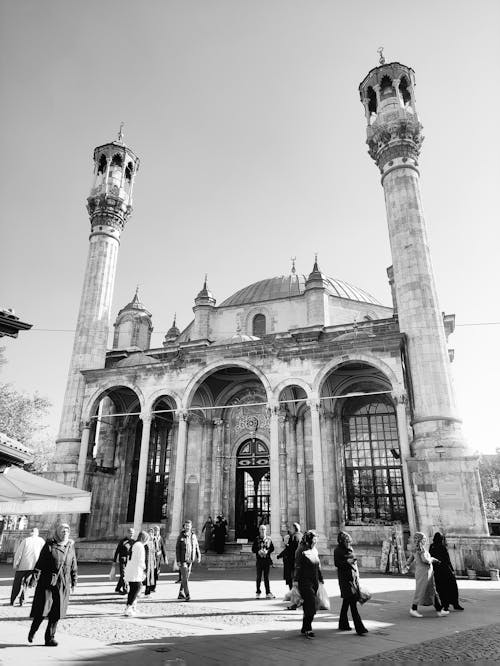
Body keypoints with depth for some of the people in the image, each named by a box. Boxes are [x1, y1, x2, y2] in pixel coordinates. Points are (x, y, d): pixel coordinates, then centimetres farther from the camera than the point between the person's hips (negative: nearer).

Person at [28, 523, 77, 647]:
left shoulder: (70, 546, 7)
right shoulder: (49, 545, -4)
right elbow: (40, 562, -4)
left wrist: (74, 581, 14)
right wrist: (36, 576, -10)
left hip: (63, 584, 3)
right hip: (47, 582, -3)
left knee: (56, 613, 4)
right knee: (42, 609, -2)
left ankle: (50, 637, 19)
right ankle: (33, 630, 26)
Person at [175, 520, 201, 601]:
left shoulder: (193, 536, 4)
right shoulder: (180, 536, -7)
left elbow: (196, 547, 9)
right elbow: (177, 549, -7)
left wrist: (198, 556, -3)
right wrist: (178, 560, -12)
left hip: (190, 560, 5)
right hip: (182, 560, -4)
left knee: (186, 577, 13)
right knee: (184, 577, -11)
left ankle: (181, 593, 28)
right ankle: (187, 595, -9)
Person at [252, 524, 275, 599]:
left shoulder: (268, 539, 5)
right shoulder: (256, 539, 1)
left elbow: (272, 548, 5)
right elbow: (253, 549, 1)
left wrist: (267, 551, -12)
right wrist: (258, 551, -17)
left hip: (267, 560, 1)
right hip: (259, 560, -1)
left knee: (266, 577, 5)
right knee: (259, 577, 4)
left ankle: (268, 593, 12)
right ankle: (258, 592, 16)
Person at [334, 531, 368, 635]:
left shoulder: (350, 549, 13)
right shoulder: (338, 550, -9)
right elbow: (337, 563, -13)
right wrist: (347, 561, -24)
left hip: (354, 576, 7)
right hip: (345, 578, -7)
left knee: (346, 601, 15)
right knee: (352, 603, -11)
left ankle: (343, 624, 25)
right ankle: (359, 628, -11)